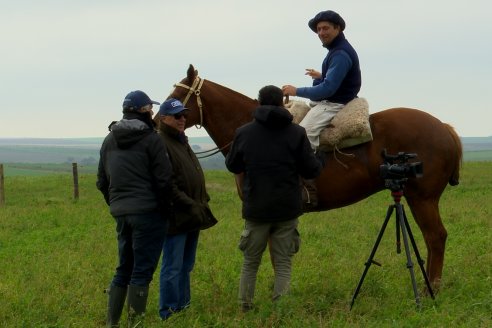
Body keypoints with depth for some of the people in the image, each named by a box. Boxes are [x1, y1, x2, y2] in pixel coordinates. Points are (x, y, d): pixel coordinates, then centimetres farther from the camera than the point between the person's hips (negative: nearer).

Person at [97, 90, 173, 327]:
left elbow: (102, 182, 16)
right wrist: (163, 207, 0)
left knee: (124, 269, 17)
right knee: (142, 271, -2)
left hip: (120, 212, 7)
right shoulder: (151, 139, -9)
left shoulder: (109, 140, 11)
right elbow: (163, 180, -12)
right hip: (147, 212, -6)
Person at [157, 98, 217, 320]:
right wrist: (190, 205, -23)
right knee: (173, 267, -5)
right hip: (176, 216, -10)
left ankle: (184, 306, 26)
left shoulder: (181, 142, 17)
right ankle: (169, 313, 0)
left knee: (186, 266, 17)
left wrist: (202, 203, 15)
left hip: (191, 216, 10)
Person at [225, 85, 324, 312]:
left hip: (255, 208, 1)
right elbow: (312, 170, -4)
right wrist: (319, 162, 17)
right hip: (287, 209, -1)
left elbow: (232, 166, 12)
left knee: (250, 263, 13)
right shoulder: (297, 133, -6)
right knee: (283, 264, 6)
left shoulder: (244, 133, -2)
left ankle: (245, 309, 15)